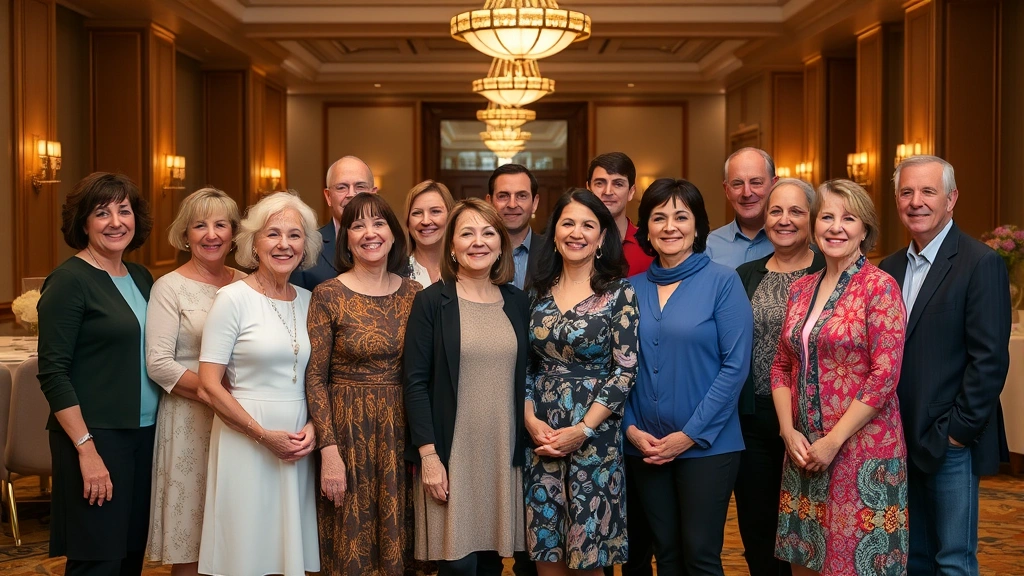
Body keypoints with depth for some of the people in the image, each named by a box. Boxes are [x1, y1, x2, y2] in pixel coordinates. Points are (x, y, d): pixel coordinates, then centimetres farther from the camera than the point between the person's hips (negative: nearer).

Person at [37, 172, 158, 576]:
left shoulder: (141, 277, 11)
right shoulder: (69, 280, -9)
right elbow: (53, 374, -13)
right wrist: (86, 448, -18)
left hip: (145, 434, 7)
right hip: (95, 437, -7)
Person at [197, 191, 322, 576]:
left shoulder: (310, 301, 7)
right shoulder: (233, 298, -7)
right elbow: (209, 387, -10)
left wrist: (312, 429, -4)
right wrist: (265, 435, -14)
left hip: (299, 446, 4)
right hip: (246, 442, -4)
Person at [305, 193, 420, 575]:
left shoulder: (414, 294, 3)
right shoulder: (328, 295, -6)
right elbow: (315, 377, -7)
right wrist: (329, 451, -14)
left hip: (400, 432, 3)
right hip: (347, 429, -3)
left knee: (396, 543, 12)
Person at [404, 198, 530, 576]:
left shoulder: (517, 303, 9)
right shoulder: (432, 301, -3)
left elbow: (524, 378, 12)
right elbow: (416, 382, -7)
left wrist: (525, 446, 6)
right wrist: (428, 454, -13)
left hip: (503, 455, 4)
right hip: (451, 455, -4)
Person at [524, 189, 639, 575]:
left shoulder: (619, 293, -4)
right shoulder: (539, 290, 8)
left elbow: (625, 370, -9)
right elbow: (526, 364, 10)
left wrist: (583, 430, -14)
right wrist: (530, 418, -6)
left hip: (594, 435, -4)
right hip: (541, 433, 4)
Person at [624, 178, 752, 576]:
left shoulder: (722, 281, -6)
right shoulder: (632, 288, 6)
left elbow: (735, 365, -10)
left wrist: (691, 434, -13)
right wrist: (630, 428, -5)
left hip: (706, 446, -4)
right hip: (644, 448, 4)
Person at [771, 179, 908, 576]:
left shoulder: (880, 287, -9)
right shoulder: (801, 289, 9)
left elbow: (884, 375, -14)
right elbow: (782, 367, 12)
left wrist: (833, 441, -15)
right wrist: (789, 432, -2)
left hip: (862, 449, -5)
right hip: (804, 451, 6)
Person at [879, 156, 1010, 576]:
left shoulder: (981, 264, -9)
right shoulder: (890, 268, 11)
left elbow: (990, 359, -14)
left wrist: (957, 431, -14)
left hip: (950, 443, -6)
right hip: (899, 442, 6)